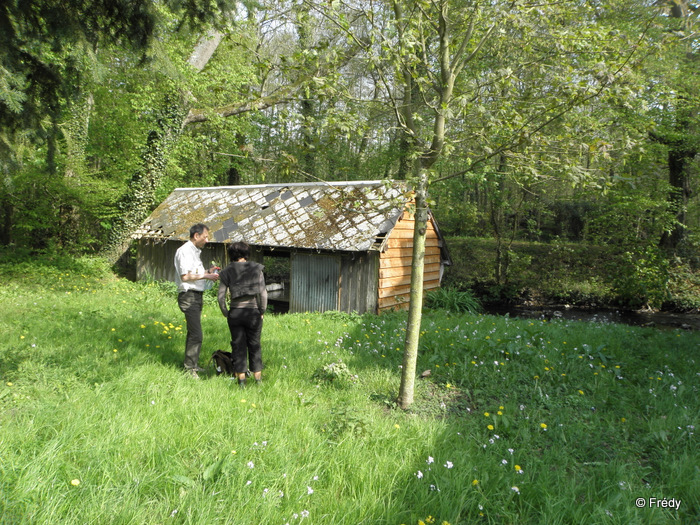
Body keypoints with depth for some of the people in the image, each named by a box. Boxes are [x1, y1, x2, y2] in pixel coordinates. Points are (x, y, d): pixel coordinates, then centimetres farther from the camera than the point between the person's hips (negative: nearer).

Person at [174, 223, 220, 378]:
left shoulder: (195, 251, 19)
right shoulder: (184, 251, -13)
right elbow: (185, 276, -20)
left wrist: (208, 272, 10)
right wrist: (206, 276, -15)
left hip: (196, 296, 10)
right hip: (189, 296, -10)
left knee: (192, 333, 15)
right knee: (196, 335, -13)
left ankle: (193, 365, 24)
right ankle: (190, 369, -5)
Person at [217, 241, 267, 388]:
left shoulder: (227, 271, 1)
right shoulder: (257, 269, -1)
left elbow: (221, 295, -2)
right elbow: (263, 293, -6)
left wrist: (225, 313, 9)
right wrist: (262, 311, 5)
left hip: (235, 312, 0)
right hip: (253, 312, 0)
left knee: (238, 345, 11)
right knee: (254, 344, 13)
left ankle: (241, 380, 14)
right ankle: (258, 378, 19)